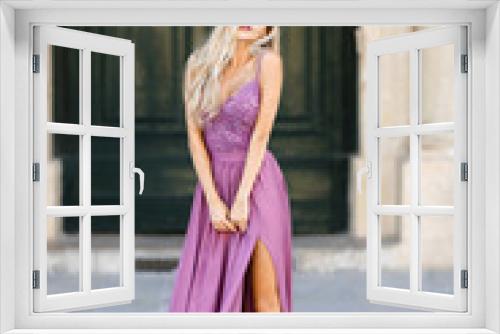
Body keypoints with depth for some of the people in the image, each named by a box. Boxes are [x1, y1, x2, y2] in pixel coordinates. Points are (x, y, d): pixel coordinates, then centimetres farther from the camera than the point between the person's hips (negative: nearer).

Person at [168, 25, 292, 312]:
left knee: (264, 300, -5)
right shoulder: (198, 64, 1)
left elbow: (261, 135, -12)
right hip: (213, 183, 4)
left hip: (256, 183, -3)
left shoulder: (268, 62, -8)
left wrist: (241, 198, -16)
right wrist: (213, 201, -9)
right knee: (207, 289, 5)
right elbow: (194, 136, -2)